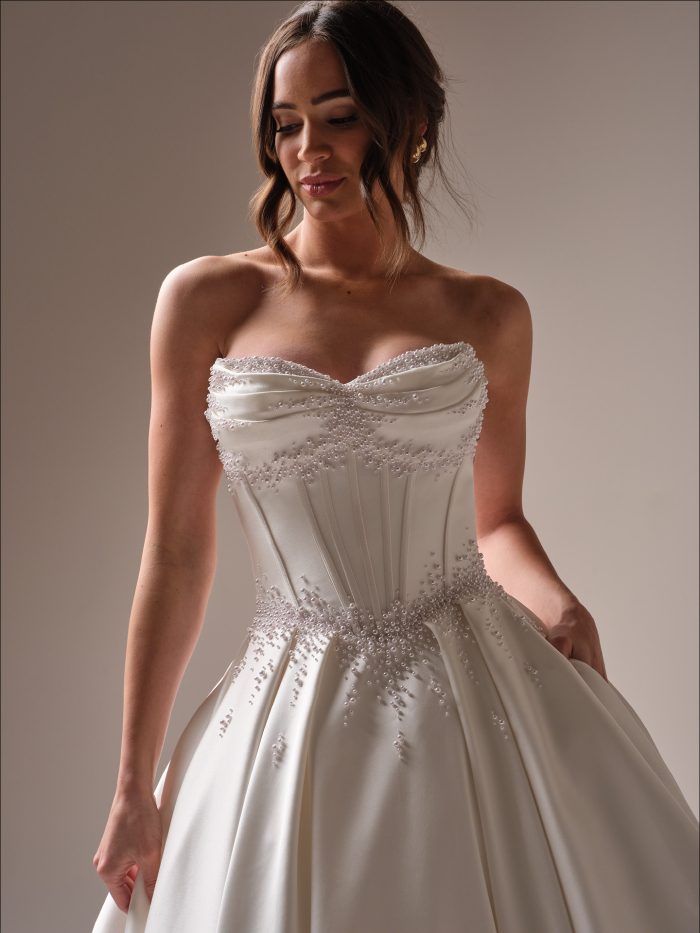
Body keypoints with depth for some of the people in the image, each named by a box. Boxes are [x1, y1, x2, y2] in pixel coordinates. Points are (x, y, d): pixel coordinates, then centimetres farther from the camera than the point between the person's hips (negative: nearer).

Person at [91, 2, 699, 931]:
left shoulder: (489, 315, 5)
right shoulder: (207, 300, 0)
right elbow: (176, 551, 1)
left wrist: (558, 607, -7)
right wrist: (136, 785, 2)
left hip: (479, 687, 1)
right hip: (296, 710, 0)